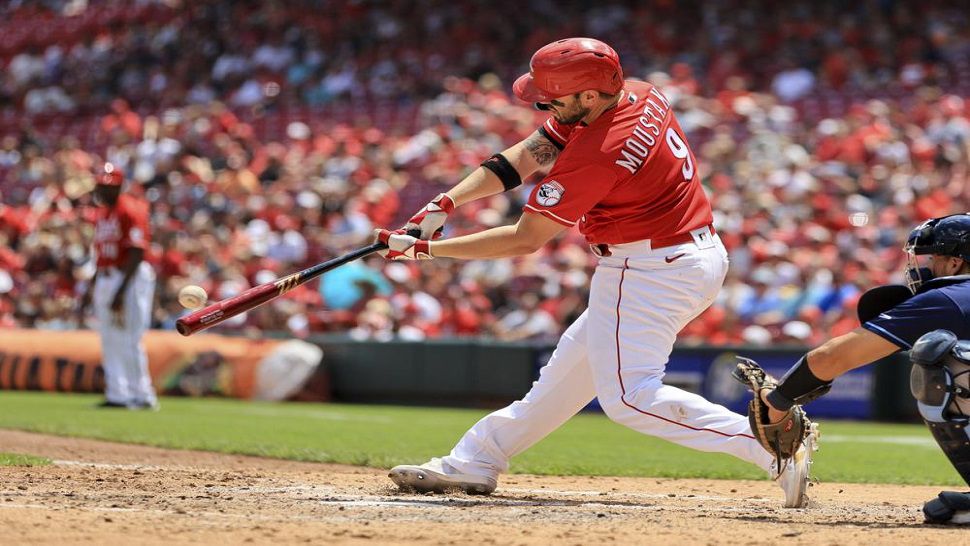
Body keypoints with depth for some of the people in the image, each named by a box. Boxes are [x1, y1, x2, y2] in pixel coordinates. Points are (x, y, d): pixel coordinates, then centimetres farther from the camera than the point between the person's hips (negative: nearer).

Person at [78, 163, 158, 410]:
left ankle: (142, 396, -5)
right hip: (104, 279, 9)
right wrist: (90, 289, 21)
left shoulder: (130, 211, -12)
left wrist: (121, 292, -23)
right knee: (109, 341, 9)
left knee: (128, 341, -10)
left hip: (130, 279, -9)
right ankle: (117, 395, 15)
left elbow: (136, 255, -19)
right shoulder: (102, 214, 16)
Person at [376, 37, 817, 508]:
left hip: (651, 271, -11)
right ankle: (474, 462, 28)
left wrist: (424, 249, -10)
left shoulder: (595, 154, -25)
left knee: (629, 396, -10)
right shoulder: (639, 96, 1)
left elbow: (524, 241, -16)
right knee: (572, 364, 17)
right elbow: (524, 157, 5)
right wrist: (443, 204, -1)